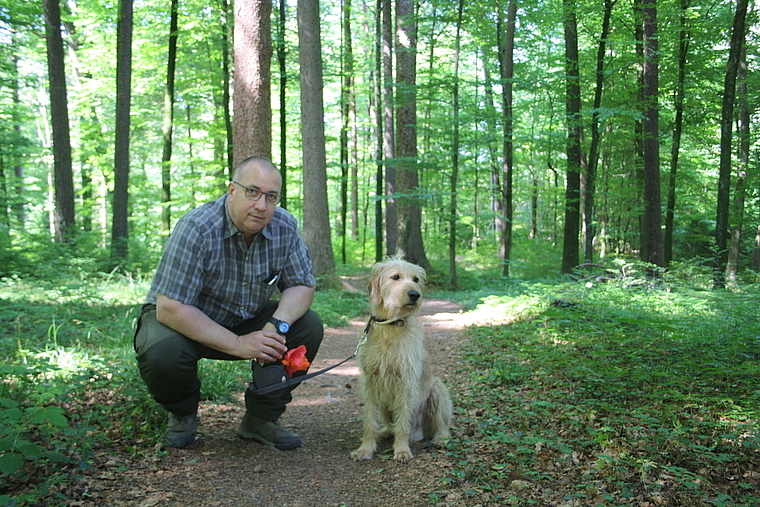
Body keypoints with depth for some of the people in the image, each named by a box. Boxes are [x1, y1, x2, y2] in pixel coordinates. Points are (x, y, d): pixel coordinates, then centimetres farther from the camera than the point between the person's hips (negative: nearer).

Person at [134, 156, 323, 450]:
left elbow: (302, 286, -6)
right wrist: (238, 345, -33)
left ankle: (260, 418, 1)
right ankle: (182, 413, 2)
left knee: (309, 327, -16)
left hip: (247, 321, 4)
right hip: (185, 322, -4)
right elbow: (170, 308, -31)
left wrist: (278, 325, -29)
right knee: (162, 353, -35)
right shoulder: (196, 228, -28)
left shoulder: (285, 228, -13)